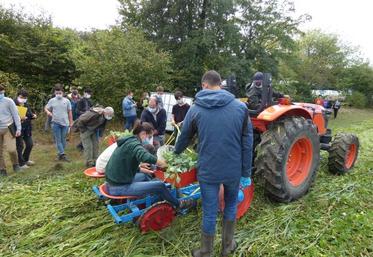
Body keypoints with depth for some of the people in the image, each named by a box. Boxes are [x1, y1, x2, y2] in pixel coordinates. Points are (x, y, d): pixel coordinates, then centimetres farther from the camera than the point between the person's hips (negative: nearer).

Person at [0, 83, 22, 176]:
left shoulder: (8, 101, -5)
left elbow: (15, 115, -3)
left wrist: (18, 128, -6)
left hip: (8, 128, -3)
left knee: (11, 149, -9)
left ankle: (15, 164, 18)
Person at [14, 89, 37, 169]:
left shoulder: (26, 105, 9)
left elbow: (30, 114, 17)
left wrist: (33, 116, -5)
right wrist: (19, 118, -28)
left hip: (27, 128, 7)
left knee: (30, 144, 13)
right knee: (20, 146, 2)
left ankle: (26, 159, 34)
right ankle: (21, 163, 16)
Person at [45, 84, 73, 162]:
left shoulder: (66, 101, 2)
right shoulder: (52, 101, 2)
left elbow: (69, 112, 6)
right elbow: (46, 108, 9)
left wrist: (71, 122, 5)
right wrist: (48, 112, -15)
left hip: (65, 123, 0)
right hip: (55, 123, 0)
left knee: (63, 139, 7)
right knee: (58, 139, -2)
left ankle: (60, 154, 20)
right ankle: (62, 154, 1)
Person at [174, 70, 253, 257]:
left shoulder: (196, 109, -2)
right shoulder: (240, 107, -3)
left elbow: (184, 137, 11)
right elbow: (247, 142, -2)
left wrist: (176, 153, 32)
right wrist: (246, 172, 5)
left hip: (208, 170, -1)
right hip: (234, 169, 1)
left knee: (209, 213, 12)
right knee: (230, 206, 23)